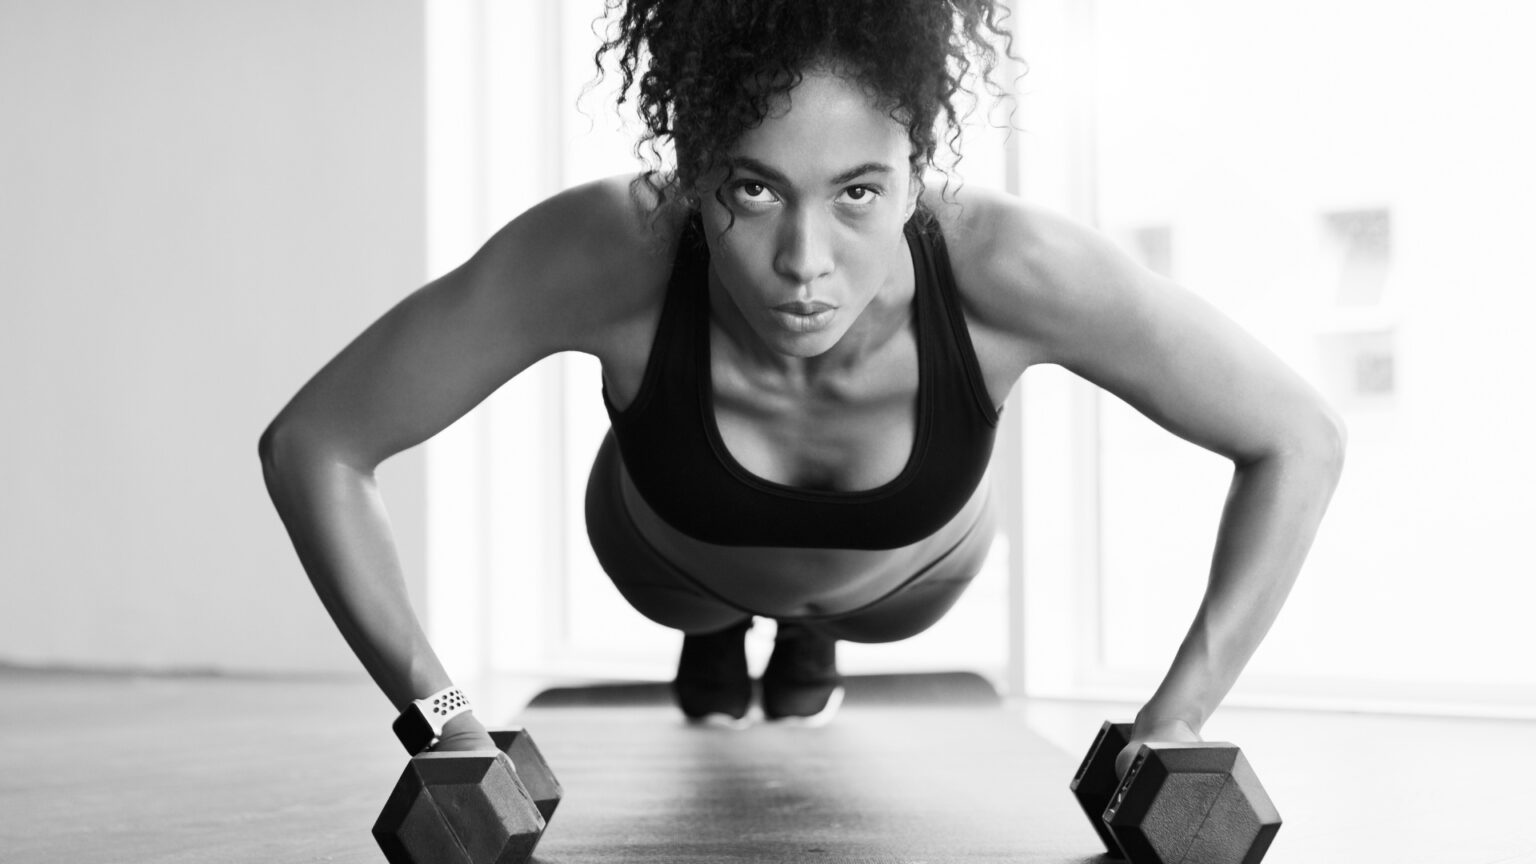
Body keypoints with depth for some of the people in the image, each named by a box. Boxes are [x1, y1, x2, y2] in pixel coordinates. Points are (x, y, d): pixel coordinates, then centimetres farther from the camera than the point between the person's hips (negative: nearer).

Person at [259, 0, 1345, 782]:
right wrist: (445, 726, -33)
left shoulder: (1006, 269, -45)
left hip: (907, 571, 1)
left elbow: (1302, 442, -31)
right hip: (675, 555, 0)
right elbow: (311, 446, -32)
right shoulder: (608, 255, -46)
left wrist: (1175, 723, -33)